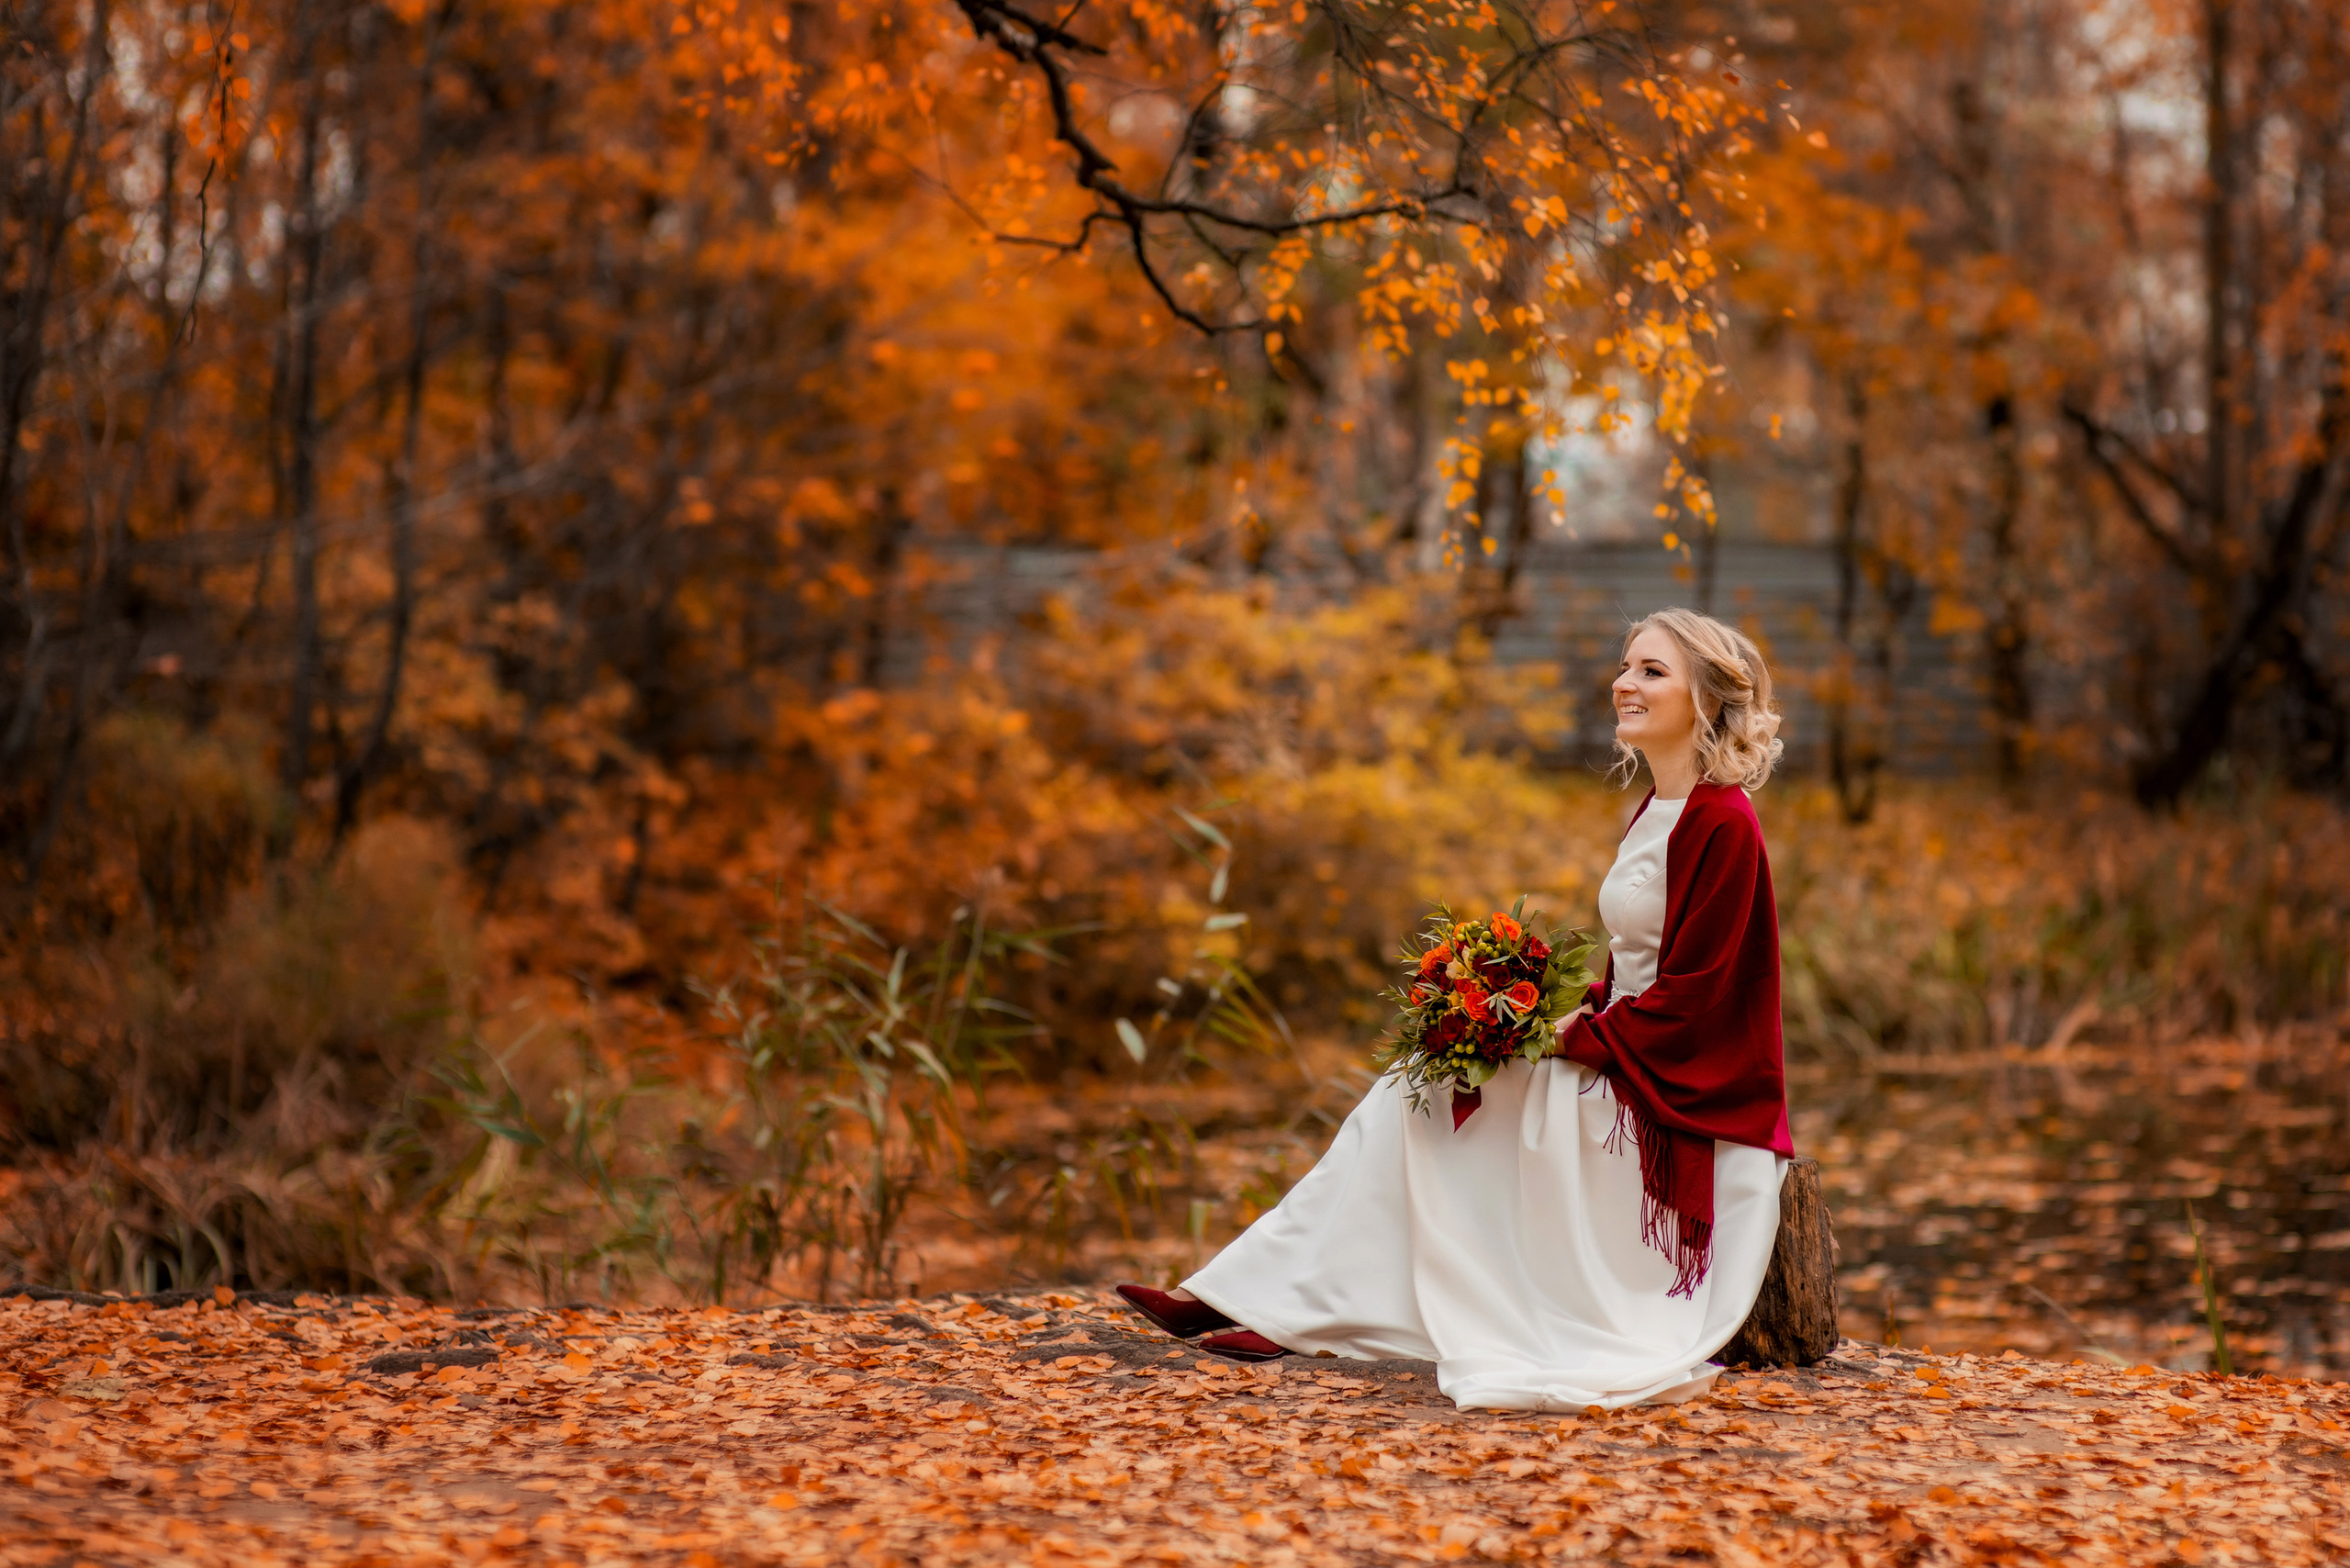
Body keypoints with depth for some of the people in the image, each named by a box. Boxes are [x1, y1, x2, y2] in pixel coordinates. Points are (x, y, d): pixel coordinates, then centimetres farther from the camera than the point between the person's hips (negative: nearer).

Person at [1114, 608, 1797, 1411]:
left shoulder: (1721, 823, -16)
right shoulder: (1656, 813, 14)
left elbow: (1693, 992, -20)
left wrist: (1577, 1039, -16)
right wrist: (1570, 1020, 0)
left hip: (1681, 1100, -9)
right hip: (1624, 1068, 9)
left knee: (1431, 1105, -15)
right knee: (1412, 1092, -3)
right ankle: (1254, 1294, -6)